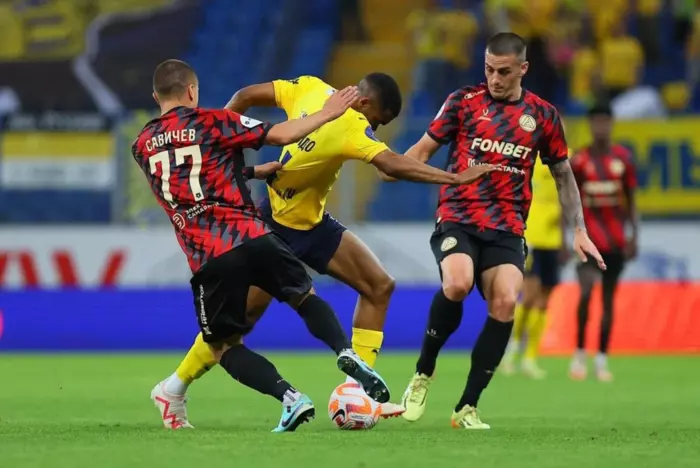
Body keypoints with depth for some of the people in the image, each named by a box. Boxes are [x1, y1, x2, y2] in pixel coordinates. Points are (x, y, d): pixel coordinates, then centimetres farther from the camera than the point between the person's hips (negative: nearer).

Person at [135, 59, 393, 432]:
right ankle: (347, 353, -4)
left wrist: (254, 172, 34)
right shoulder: (212, 122, 4)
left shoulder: (142, 146, 15)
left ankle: (291, 398, -8)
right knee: (305, 296, 22)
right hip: (251, 238, 0)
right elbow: (281, 135, 0)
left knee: (223, 346, 12)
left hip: (208, 258, 1)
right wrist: (326, 113, 14)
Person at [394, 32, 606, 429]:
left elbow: (564, 174, 18)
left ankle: (468, 406, -11)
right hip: (457, 219, -2)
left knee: (505, 303, -21)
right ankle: (424, 372, -5)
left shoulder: (542, 114, 8)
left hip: (507, 229, 2)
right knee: (457, 284, -30)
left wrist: (579, 230, 13)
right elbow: (424, 149, 8)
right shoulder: (464, 101, 3)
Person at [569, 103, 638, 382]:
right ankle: (579, 354, -7)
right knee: (586, 291, -19)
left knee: (608, 299, 5)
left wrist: (634, 236, 1)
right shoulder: (579, 160, -1)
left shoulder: (623, 158, 4)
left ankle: (602, 359, 11)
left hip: (615, 241, 2)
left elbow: (631, 202, 9)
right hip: (588, 236, -2)